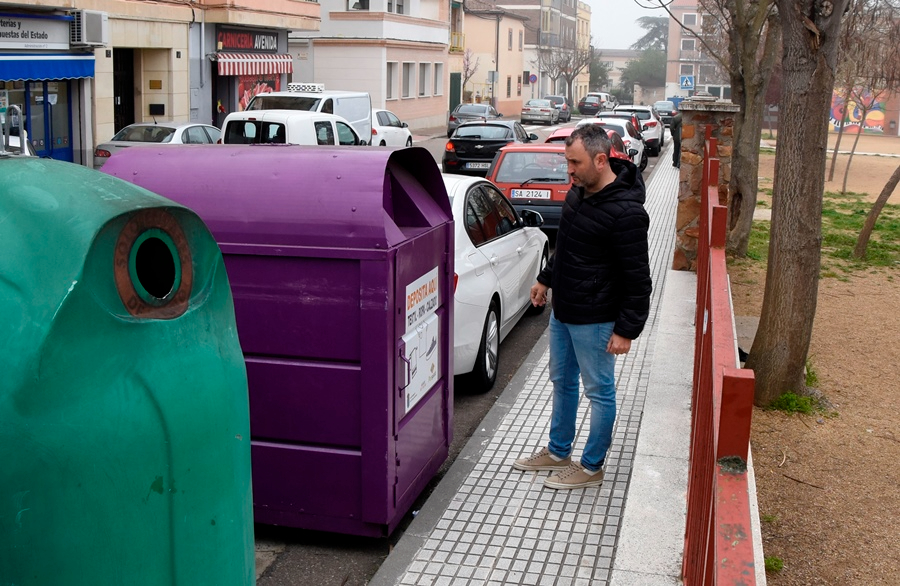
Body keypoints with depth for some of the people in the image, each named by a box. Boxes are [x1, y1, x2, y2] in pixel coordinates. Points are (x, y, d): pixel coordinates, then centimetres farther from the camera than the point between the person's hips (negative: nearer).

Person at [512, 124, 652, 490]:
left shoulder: (625, 212, -24)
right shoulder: (579, 192, 4)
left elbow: (638, 278, -21)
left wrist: (626, 329, -20)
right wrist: (546, 279, 24)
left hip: (594, 320, -9)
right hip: (562, 312, 10)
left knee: (599, 392, 6)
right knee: (562, 382, 21)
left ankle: (591, 467, 20)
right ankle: (558, 452, 37)